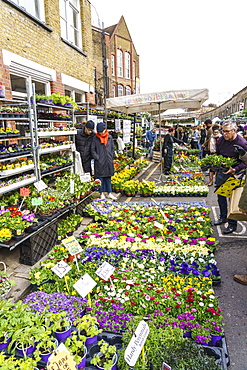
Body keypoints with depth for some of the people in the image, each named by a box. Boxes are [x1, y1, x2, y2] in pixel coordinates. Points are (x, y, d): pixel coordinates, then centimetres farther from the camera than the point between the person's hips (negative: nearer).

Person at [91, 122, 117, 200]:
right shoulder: (95, 138, -1)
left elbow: (112, 148, 12)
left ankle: (109, 193, 20)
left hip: (108, 161, 3)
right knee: (100, 178, 3)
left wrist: (111, 157, 5)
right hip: (99, 162, -2)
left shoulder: (110, 137, 6)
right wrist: (97, 158, -8)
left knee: (108, 178, 11)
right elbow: (92, 150, 0)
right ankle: (101, 194, 15)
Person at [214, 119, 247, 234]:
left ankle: (232, 224, 13)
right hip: (222, 172, 6)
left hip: (234, 174, -6)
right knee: (220, 195, 16)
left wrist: (234, 169, -28)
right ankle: (223, 217, 36)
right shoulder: (221, 140, 0)